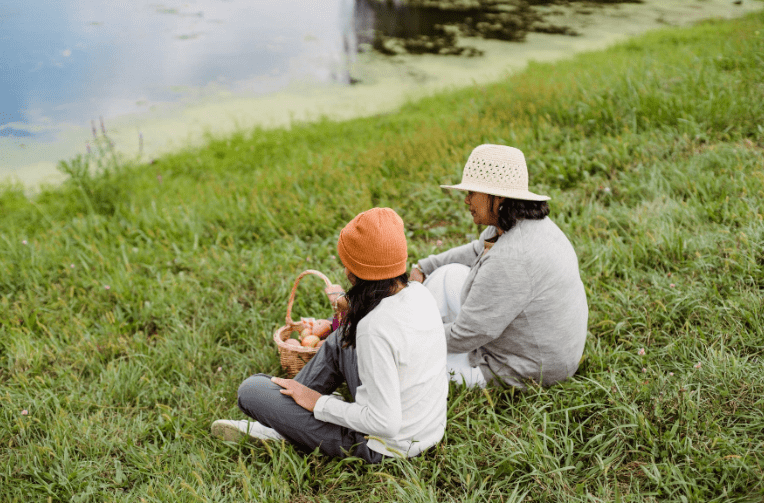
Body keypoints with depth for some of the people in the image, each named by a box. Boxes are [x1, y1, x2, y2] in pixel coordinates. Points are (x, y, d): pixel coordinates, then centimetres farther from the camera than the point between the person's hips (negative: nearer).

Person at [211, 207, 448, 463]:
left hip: (384, 448, -8)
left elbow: (385, 424, -28)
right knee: (341, 338, 23)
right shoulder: (418, 292, -6)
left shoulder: (376, 329, -31)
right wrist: (350, 305, 32)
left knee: (251, 389, -7)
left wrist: (319, 402, -16)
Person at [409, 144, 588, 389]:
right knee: (451, 275, 10)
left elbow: (466, 335, -27)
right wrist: (424, 268, 14)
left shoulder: (510, 261, -33)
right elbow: (480, 250, 19)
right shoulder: (531, 223, -3)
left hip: (523, 375, -9)